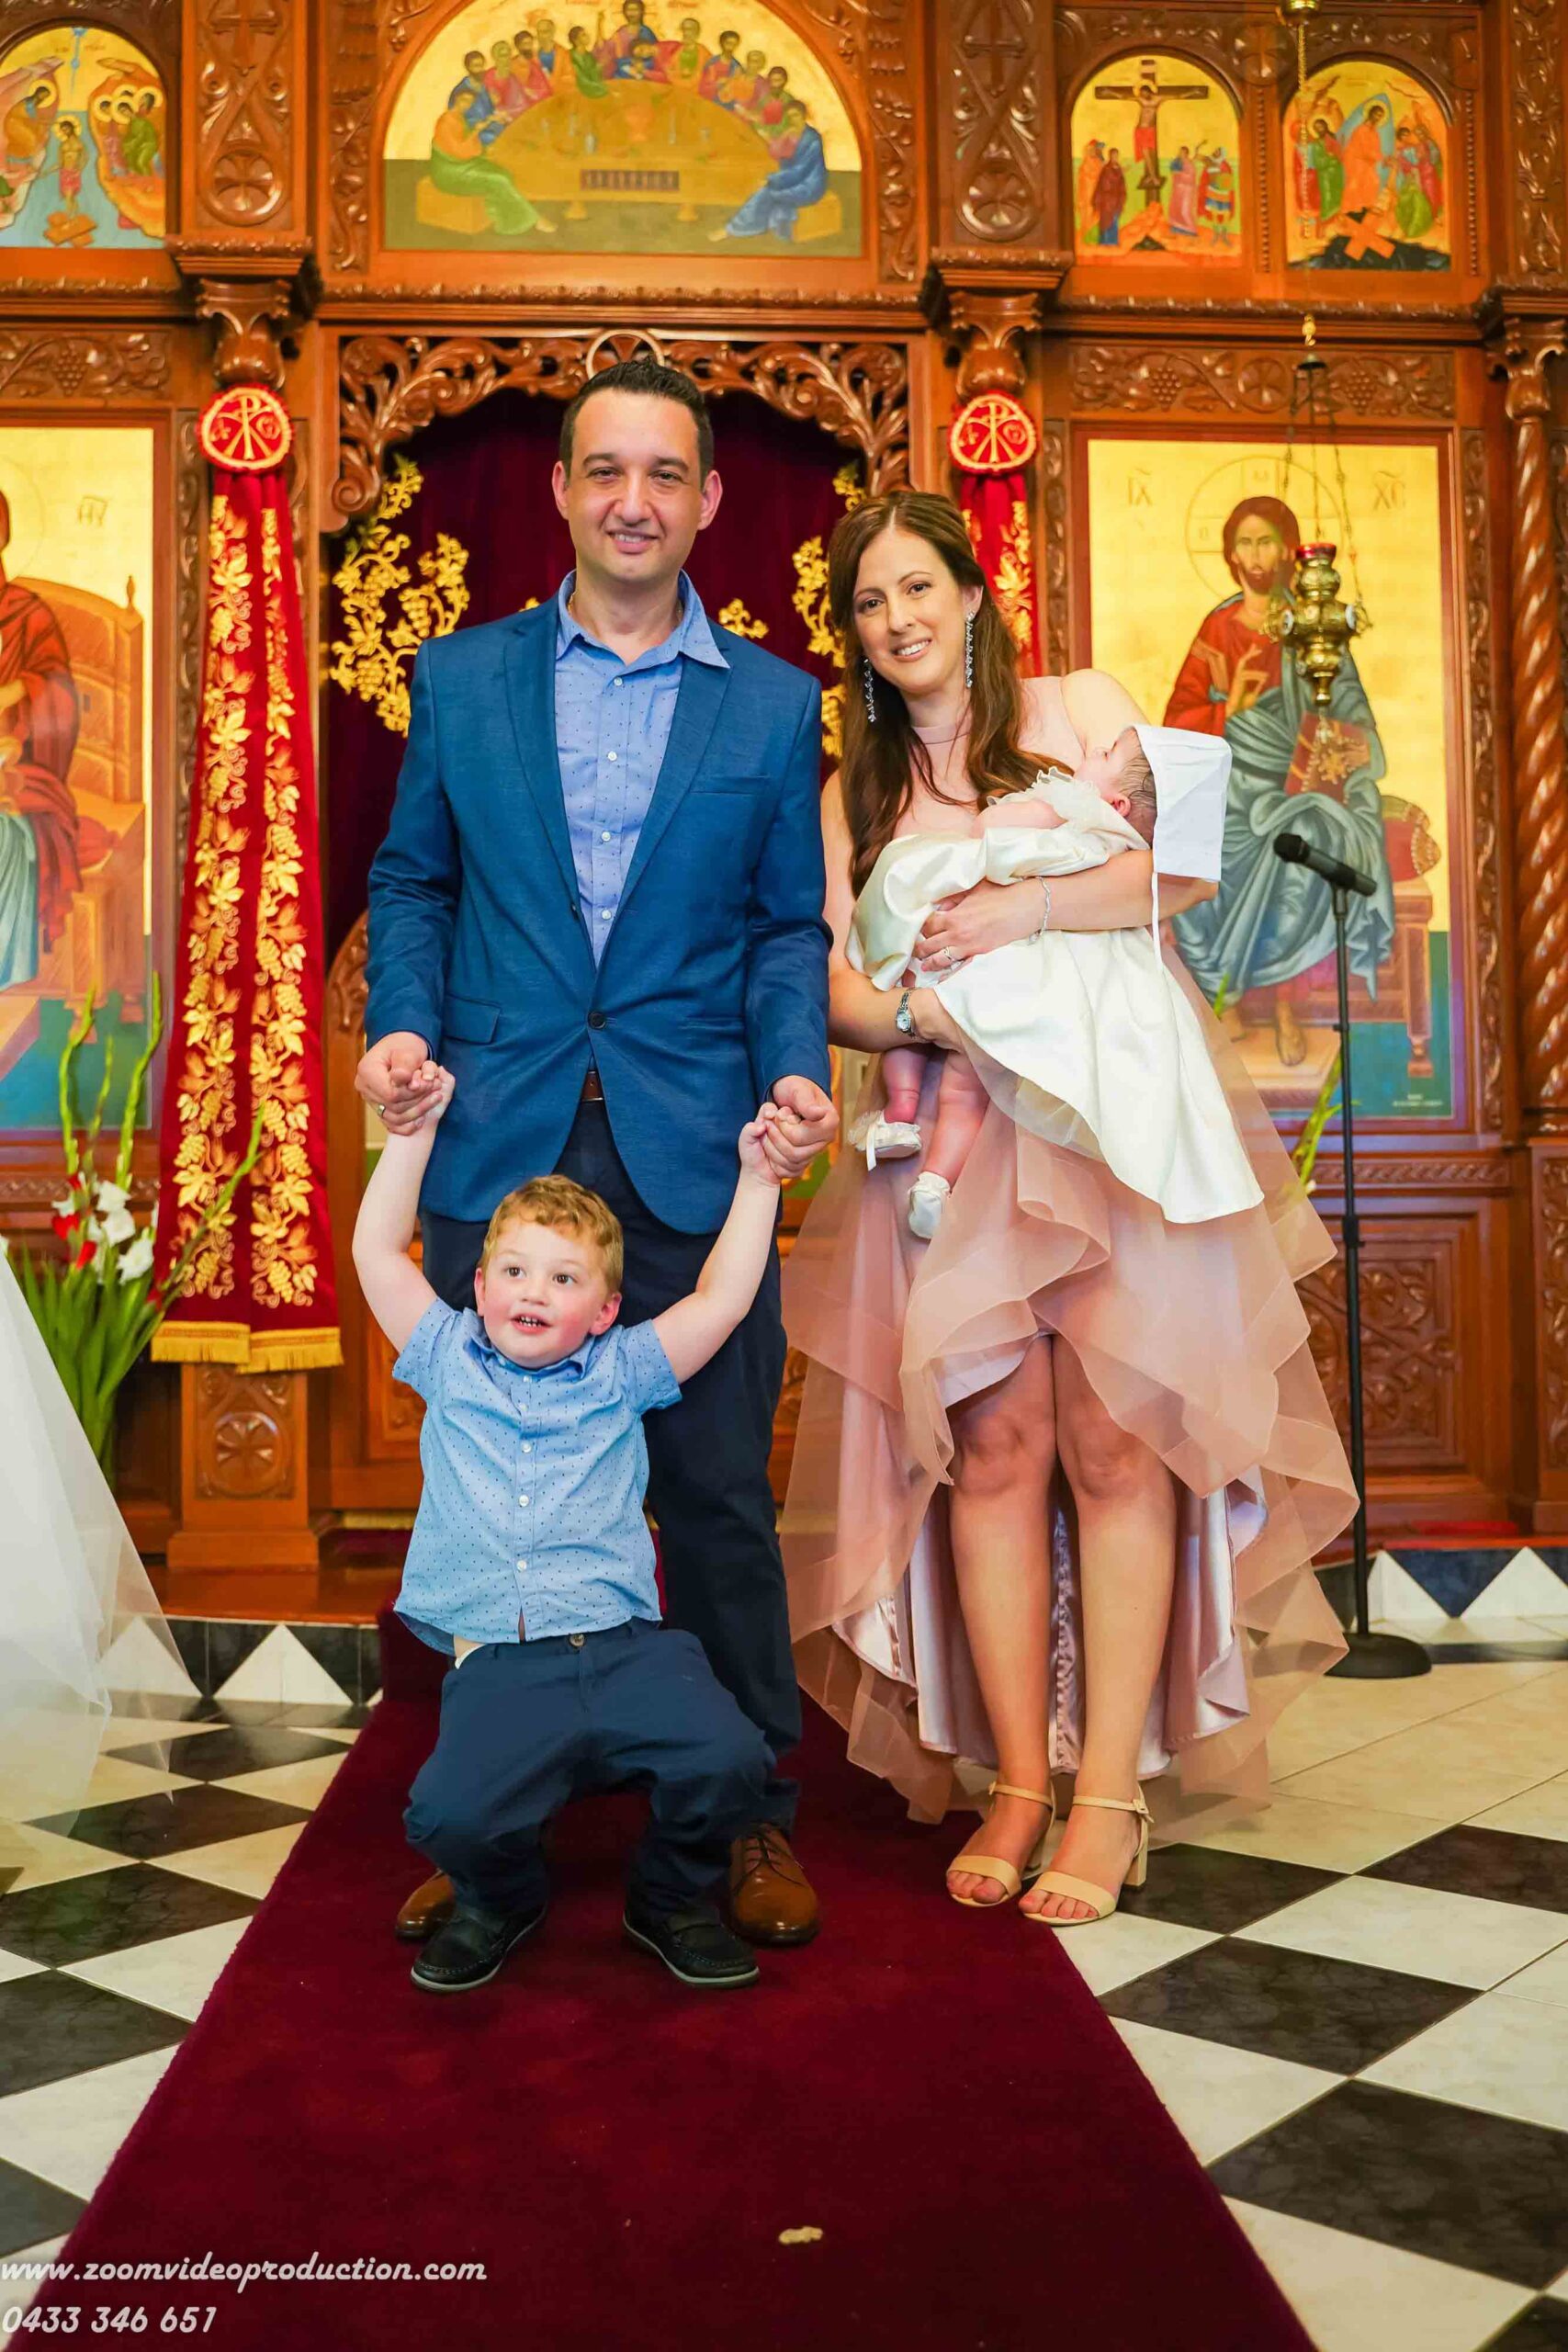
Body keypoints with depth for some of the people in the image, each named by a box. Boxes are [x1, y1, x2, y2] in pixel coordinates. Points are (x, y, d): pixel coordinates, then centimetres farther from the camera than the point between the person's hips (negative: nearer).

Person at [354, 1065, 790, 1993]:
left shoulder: (620, 1372, 17)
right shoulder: (449, 1361, 18)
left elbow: (720, 1301, 12)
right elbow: (378, 1253, 17)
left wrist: (757, 1179, 13)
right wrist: (415, 1132, 16)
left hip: (624, 1642, 1)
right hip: (498, 1661, 0)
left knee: (727, 1758, -24)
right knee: (452, 1816, -26)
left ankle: (674, 1897, 9)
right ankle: (502, 1900, 12)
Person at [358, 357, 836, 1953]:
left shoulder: (773, 702, 9)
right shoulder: (460, 679, 10)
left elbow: (788, 924, 9)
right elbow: (411, 879, 14)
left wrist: (799, 1071, -8)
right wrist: (402, 1023, -3)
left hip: (693, 1149, -1)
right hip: (495, 1143, 1)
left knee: (717, 1492, 5)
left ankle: (752, 1816, 21)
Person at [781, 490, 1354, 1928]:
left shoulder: (1079, 711, 11)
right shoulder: (854, 794, 17)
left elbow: (1189, 864, -1)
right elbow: (831, 977, 6)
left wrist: (1033, 904, -14)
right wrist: (920, 1014, -14)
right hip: (956, 1137, 2)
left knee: (1115, 1438, -9)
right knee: (990, 1446, -5)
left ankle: (1110, 1791, -4)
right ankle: (1016, 1780, 3)